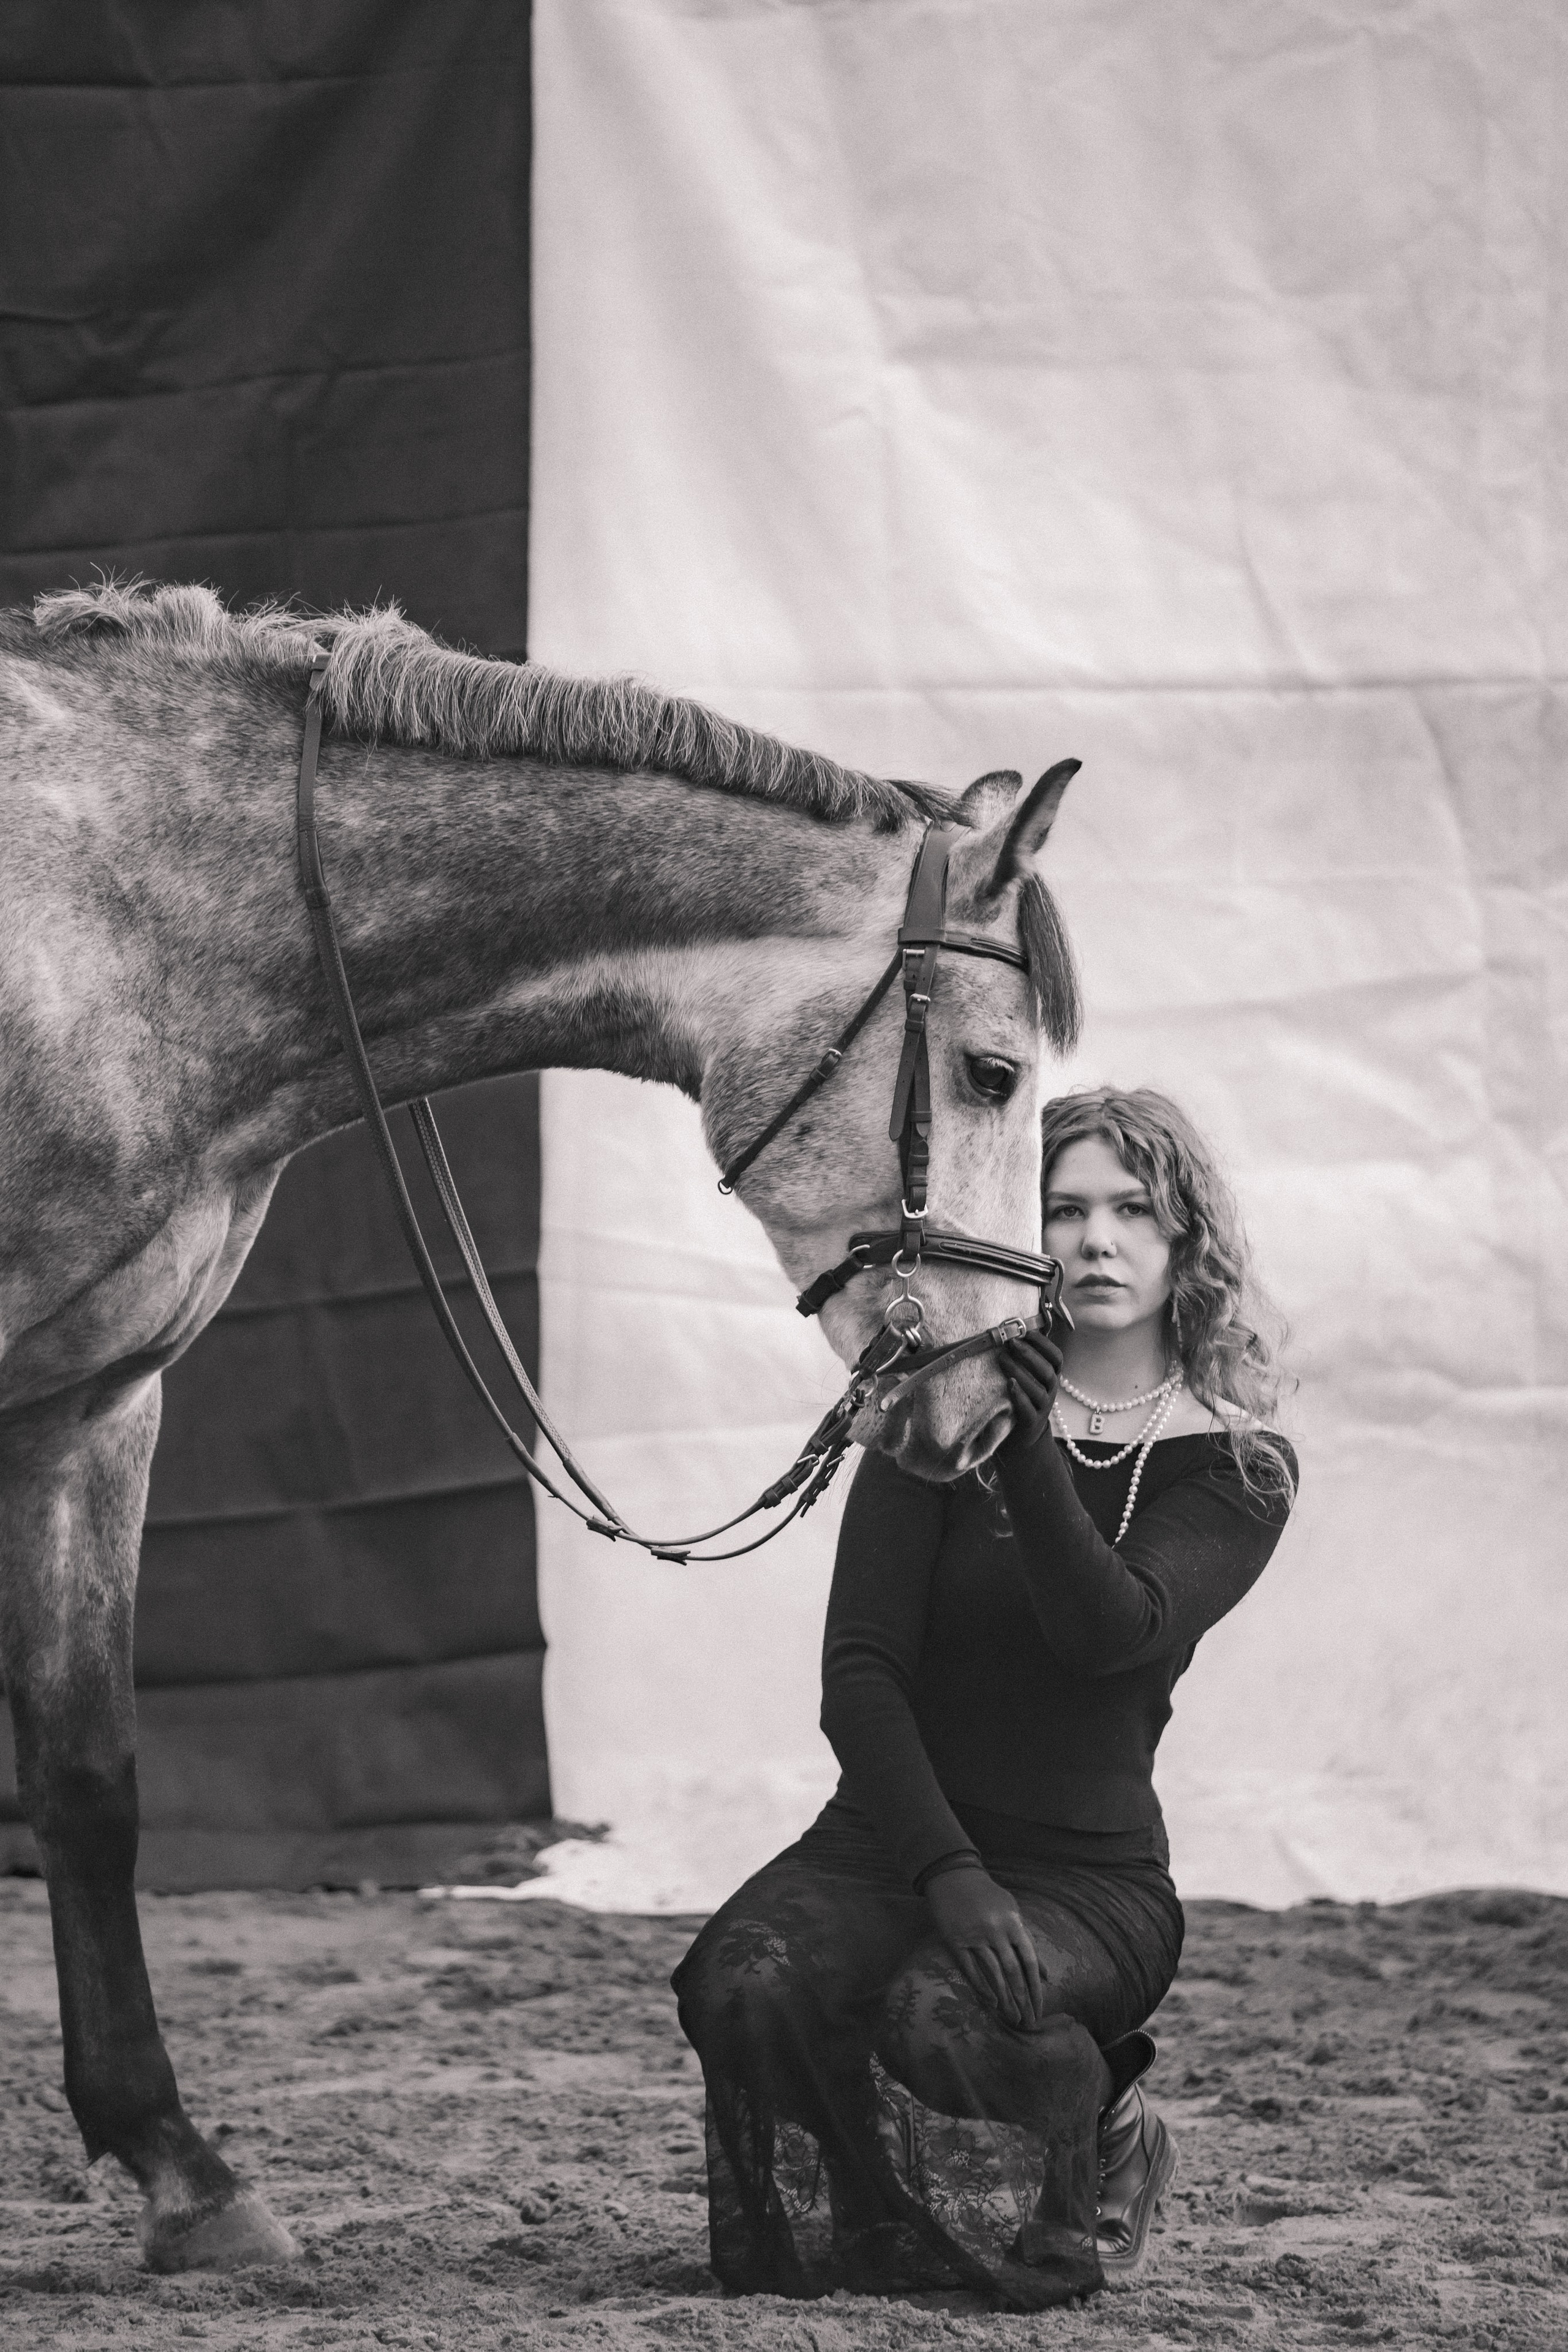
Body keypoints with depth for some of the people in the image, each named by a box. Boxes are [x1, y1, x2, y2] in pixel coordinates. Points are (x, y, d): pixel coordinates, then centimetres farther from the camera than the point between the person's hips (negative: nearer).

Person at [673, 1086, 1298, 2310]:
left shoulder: (1236, 1471, 0)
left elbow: (1112, 1634, -20)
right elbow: (860, 1670, -8)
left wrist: (1029, 1450, -33)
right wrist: (948, 1873, -22)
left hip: (1093, 1873, -1)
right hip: (893, 1837, 1)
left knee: (945, 2016, -34)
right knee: (743, 1985, -31)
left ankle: (1100, 2162, 1)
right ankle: (868, 2231, -1)